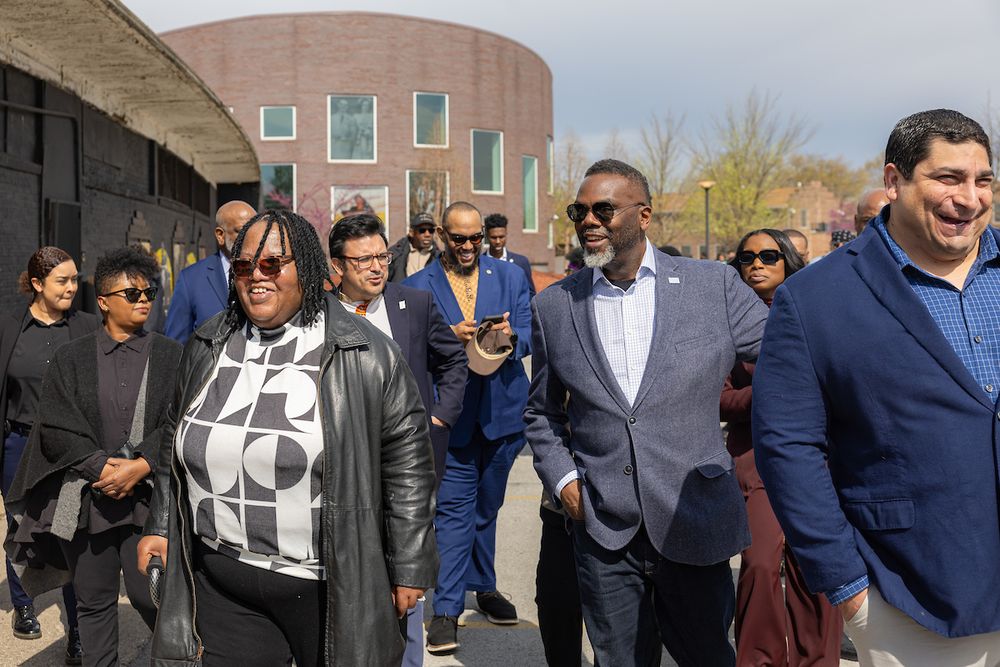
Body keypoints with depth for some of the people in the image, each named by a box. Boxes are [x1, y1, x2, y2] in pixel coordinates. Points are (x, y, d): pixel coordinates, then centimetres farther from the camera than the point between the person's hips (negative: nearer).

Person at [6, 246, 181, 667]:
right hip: (84, 498, 2)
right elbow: (56, 427, -1)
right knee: (94, 600, 9)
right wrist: (100, 466, -12)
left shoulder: (169, 356, 4)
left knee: (147, 594, -4)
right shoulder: (71, 359, 7)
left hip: (147, 495, -2)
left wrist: (139, 467, -15)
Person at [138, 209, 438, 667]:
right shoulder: (206, 347, 7)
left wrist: (409, 569, -6)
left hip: (332, 590, -3)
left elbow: (406, 462, -7)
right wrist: (160, 526, 17)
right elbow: (176, 442, 19)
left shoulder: (364, 354, -9)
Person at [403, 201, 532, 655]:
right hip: (451, 412, -2)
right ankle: (446, 609, 2)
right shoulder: (418, 286, 1)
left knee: (487, 505, 16)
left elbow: (530, 335, 1)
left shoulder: (510, 276, 7)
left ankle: (483, 587, 32)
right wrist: (450, 336, -22)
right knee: (455, 508, -4)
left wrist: (511, 336, -21)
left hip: (501, 408, 3)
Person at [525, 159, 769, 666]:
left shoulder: (714, 286, -2)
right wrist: (562, 479, 1)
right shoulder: (554, 306, 5)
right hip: (602, 532, 2)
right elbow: (541, 412, 14)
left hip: (695, 524, -1)